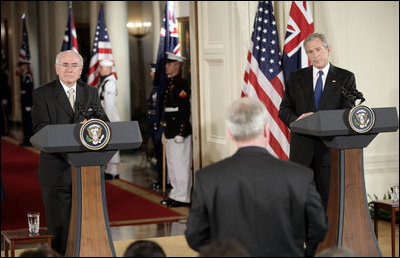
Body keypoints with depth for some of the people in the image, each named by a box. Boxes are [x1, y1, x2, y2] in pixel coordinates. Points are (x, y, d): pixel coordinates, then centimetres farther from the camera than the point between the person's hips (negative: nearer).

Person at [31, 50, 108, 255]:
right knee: (59, 229, 2)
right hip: (57, 170, -4)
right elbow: (41, 130, -14)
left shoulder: (91, 93, 12)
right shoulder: (42, 94, -2)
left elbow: (105, 124, 5)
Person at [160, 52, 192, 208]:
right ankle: (175, 194, 23)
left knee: (181, 165, -5)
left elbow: (184, 110, -19)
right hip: (170, 132, 10)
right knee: (172, 165, 15)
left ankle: (183, 197, 1)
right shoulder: (169, 83, 16)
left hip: (180, 132, -10)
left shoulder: (182, 84, -14)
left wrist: (180, 133, -22)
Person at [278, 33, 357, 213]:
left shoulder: (345, 78, 7)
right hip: (302, 147, 2)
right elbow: (284, 110, 9)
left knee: (328, 197, 0)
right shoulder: (296, 78, 13)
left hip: (330, 146, -2)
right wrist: (296, 120, -15)